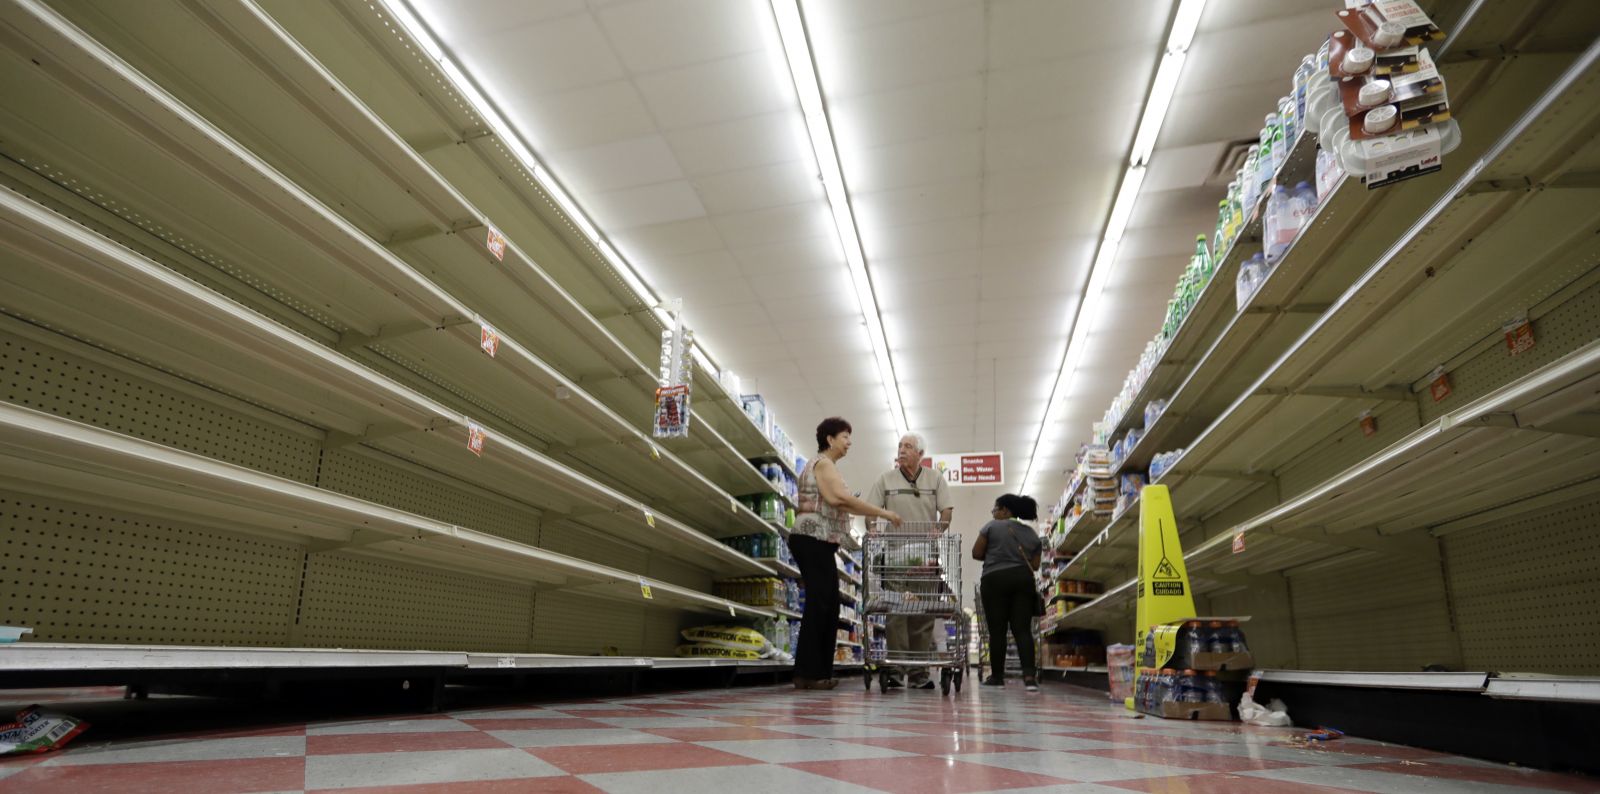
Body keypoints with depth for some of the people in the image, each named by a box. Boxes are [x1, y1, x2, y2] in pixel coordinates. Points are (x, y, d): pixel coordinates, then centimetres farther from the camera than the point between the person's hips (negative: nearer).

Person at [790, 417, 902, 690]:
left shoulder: (825, 465, 26)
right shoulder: (823, 463, -6)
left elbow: (839, 505, 18)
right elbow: (842, 497, -19)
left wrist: (876, 516, 11)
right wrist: (884, 513, -15)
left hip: (819, 542, 10)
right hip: (813, 539, -10)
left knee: (827, 607, 7)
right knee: (819, 604, -11)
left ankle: (819, 672, 9)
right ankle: (808, 673, -9)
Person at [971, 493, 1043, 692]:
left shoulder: (992, 526, -1)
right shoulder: (1032, 533, 12)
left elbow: (976, 553, -1)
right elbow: (1035, 565, 10)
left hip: (995, 579, -3)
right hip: (1024, 579, 4)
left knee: (997, 630, 1)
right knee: (1023, 629, 0)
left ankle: (997, 676, 7)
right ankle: (1030, 675, -13)